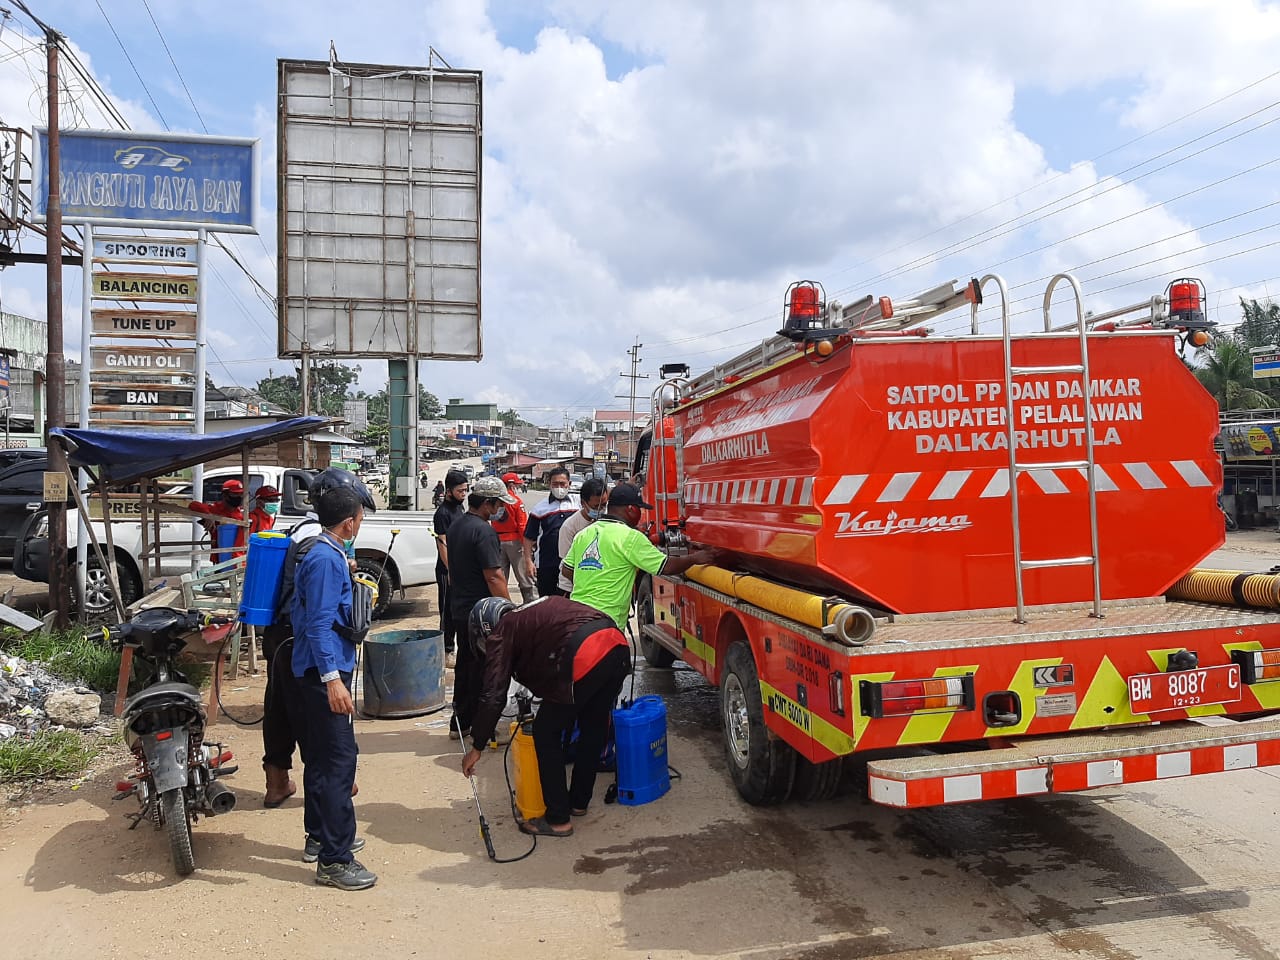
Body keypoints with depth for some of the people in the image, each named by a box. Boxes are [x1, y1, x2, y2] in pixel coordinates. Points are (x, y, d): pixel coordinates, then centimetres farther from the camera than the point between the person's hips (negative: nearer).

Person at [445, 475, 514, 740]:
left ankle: (459, 723, 27)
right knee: (483, 668, 1)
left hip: (460, 607, 9)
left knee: (465, 663, 18)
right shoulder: (483, 531, -20)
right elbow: (493, 577, -23)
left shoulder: (456, 526, 9)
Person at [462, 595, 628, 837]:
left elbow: (493, 695, 6)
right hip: (619, 645, 8)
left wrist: (477, 747, 14)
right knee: (594, 729, 25)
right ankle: (578, 802, 43)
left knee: (546, 734, 11)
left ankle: (557, 820, 19)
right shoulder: (532, 613, 33)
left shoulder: (501, 634, 12)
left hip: (584, 658, -8)